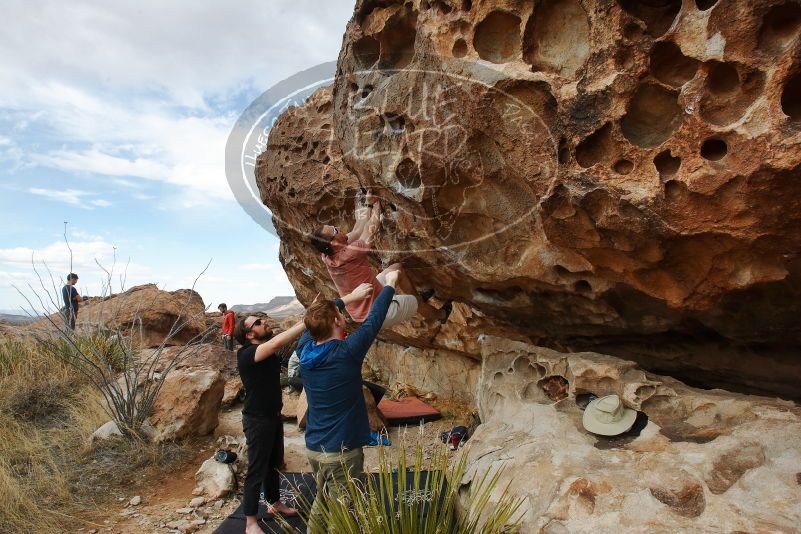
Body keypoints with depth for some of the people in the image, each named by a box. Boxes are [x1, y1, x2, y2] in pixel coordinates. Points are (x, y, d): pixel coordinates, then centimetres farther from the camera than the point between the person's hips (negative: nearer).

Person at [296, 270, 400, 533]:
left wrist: (348, 299, 22)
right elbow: (374, 320, -10)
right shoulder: (346, 352, -21)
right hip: (342, 452, -7)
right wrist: (389, 286, 5)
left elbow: (315, 321, 13)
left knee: (322, 502, 25)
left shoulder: (305, 350, -5)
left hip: (314, 449, 7)